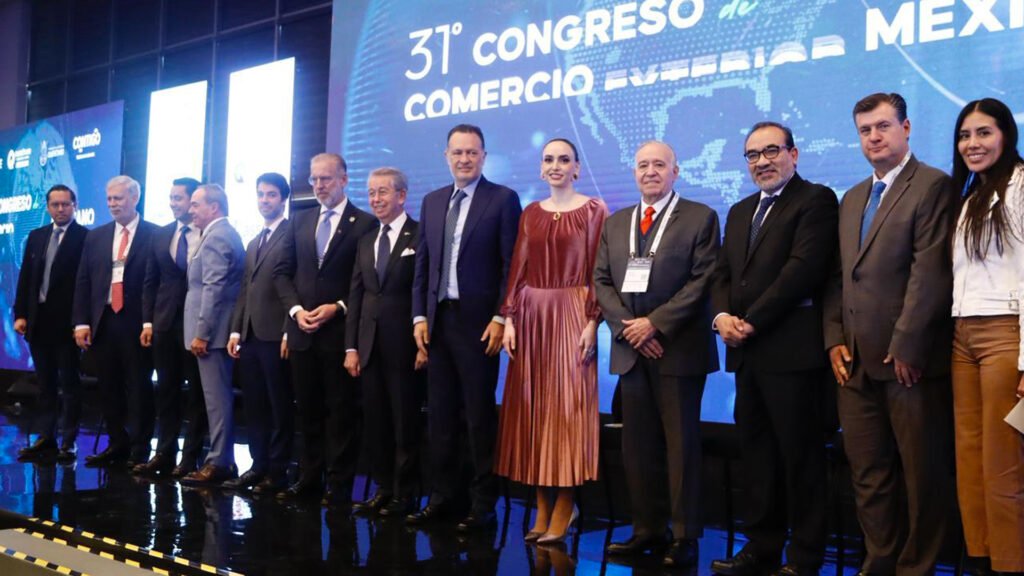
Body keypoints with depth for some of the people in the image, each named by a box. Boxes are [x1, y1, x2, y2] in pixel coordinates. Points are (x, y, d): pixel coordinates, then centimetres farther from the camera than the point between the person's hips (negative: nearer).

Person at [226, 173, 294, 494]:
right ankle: (258, 466, 18)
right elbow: (245, 290, 19)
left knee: (280, 407, 1)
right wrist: (236, 329, 10)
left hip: (276, 334, -8)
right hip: (250, 335, 8)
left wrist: (289, 330, -16)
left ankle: (277, 472, 8)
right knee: (254, 406, 11)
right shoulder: (254, 243, 21)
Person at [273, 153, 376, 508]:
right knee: (308, 410, 12)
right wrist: (296, 309, -4)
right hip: (302, 330, 5)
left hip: (340, 330, -5)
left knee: (342, 410, 2)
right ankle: (309, 478, 21)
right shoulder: (300, 222, 13)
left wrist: (338, 307, -15)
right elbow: (282, 272, 11)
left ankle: (339, 486, 8)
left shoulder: (365, 224, -4)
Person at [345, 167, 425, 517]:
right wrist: (351, 347, 8)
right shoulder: (366, 242, 16)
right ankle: (383, 489, 21)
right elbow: (355, 296, 13)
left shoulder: (420, 236, -4)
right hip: (370, 346, 6)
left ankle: (404, 495, 12)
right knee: (376, 423, 10)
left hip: (404, 345, -6)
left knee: (405, 423, 2)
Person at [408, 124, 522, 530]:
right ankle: (442, 497, 19)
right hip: (437, 319, 5)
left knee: (480, 416, 2)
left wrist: (500, 319, -13)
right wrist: (420, 316, 5)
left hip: (478, 322, -5)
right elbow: (422, 264, 13)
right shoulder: (432, 202, 13)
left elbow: (511, 265, -7)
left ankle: (482, 505, 11)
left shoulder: (503, 199, -3)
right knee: (439, 415, 10)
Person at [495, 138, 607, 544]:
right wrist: (509, 318, -1)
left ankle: (564, 504, 6)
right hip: (532, 316, 5)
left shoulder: (593, 210, 0)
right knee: (533, 406, 5)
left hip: (572, 315, -4)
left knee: (567, 405, -2)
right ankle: (543, 505, 14)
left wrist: (592, 322, -15)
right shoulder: (530, 214, 12)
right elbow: (518, 270, 8)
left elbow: (598, 272, -6)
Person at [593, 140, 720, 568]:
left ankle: (685, 536, 8)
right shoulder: (615, 223, 15)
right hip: (631, 348, 5)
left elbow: (703, 281, -9)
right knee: (637, 445, 8)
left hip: (679, 348, -5)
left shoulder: (700, 217, 0)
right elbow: (601, 281, 9)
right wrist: (626, 327, -6)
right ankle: (647, 529, 17)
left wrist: (655, 323, -14)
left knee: (681, 443, 0)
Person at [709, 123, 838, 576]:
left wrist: (752, 321, -15)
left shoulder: (815, 200, -3)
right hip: (747, 352, 8)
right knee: (756, 452, 11)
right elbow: (723, 274, 17)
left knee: (800, 453, -1)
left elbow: (804, 267, -15)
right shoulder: (739, 212, 22)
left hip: (791, 349, -7)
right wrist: (722, 315, -4)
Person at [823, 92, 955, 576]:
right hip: (856, 360, 7)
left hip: (910, 359, -6)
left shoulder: (932, 186, -4)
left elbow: (930, 273, -12)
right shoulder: (851, 200, 19)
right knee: (867, 471, 10)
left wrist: (906, 346, -15)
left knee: (921, 472, 3)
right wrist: (835, 339, 5)